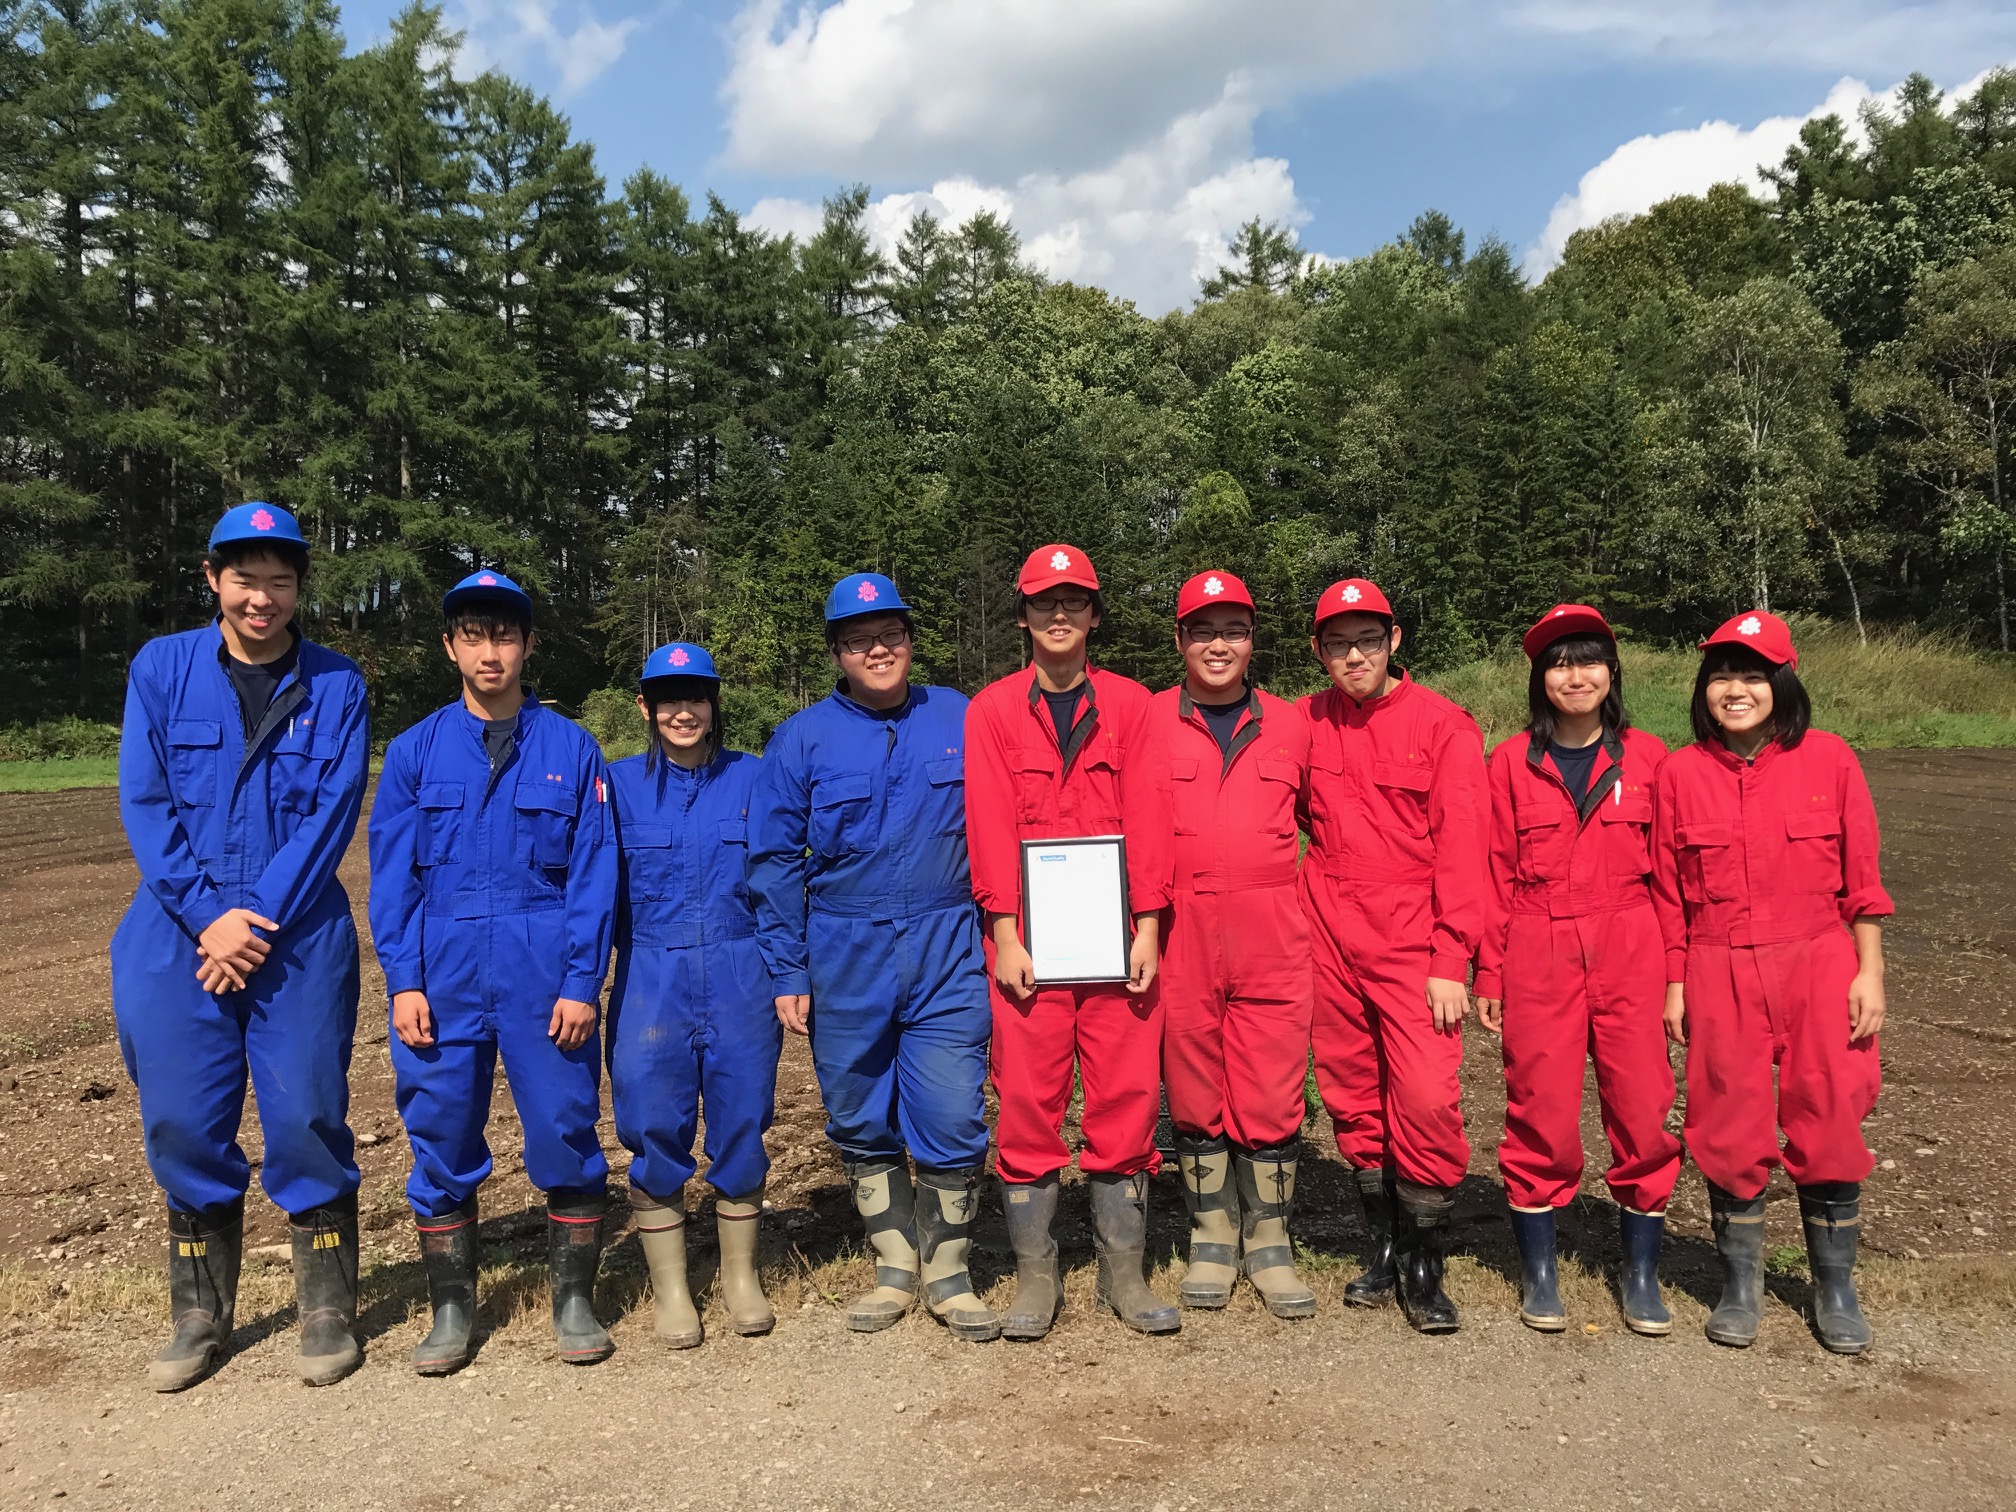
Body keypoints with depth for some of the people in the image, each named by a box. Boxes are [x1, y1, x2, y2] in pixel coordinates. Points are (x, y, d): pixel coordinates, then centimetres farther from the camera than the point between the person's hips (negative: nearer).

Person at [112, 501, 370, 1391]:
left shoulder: (337, 687, 2)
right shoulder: (161, 669, 4)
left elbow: (331, 816, -4)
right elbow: (144, 804, -2)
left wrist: (260, 918, -13)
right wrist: (207, 916, -12)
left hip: (300, 940, -1)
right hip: (179, 934, 1)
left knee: (306, 1120, 1)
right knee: (182, 1125, 6)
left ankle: (327, 1312, 17)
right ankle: (200, 1316, 24)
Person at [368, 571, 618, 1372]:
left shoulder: (571, 749, 2)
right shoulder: (415, 751, 6)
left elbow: (593, 875, -1)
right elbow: (392, 876, 4)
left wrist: (581, 983, -8)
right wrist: (404, 982, -5)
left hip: (546, 974, -1)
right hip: (443, 975, 2)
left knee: (566, 1132, 3)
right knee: (442, 1140, 8)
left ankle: (574, 1299, 20)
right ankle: (451, 1307, 24)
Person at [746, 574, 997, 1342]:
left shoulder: (961, 721, 4)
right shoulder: (802, 738, 2)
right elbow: (774, 862, 3)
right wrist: (787, 973, -2)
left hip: (946, 954, -1)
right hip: (845, 960, 1)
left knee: (952, 1118, -2)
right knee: (861, 1121, 11)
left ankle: (948, 1273, 17)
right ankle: (895, 1267, 29)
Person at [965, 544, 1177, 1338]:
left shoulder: (1129, 704, 9)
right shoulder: (991, 710, 7)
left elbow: (1148, 817, 3)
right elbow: (990, 824, 0)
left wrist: (1147, 926, -6)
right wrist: (1005, 933, -8)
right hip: (1029, 938, -1)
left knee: (1127, 1095, 3)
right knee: (1028, 1101, 2)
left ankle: (1124, 1272, 17)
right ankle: (1035, 1274, 15)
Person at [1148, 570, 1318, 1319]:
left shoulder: (1291, 725, 9)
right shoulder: (1147, 722, 3)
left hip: (1273, 939, 1)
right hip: (1181, 939, -1)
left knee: (1273, 1098, 3)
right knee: (1195, 1094, 9)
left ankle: (1269, 1244, 19)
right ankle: (1212, 1238, 24)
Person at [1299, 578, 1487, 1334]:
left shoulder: (1443, 725, -3)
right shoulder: (1304, 724, 6)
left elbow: (1461, 847, -6)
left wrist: (1451, 960, -10)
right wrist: (1306, 914, 4)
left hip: (1413, 944, -3)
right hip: (1330, 941, 3)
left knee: (1427, 1097, -10)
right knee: (1352, 1098, 9)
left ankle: (1424, 1263, 9)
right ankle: (1386, 1244, 26)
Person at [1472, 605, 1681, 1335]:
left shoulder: (1647, 759, 5)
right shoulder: (1513, 762, 3)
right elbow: (1497, 876, 4)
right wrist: (1489, 975, 1)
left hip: (1630, 959, 1)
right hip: (1539, 963, -1)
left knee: (1643, 1113, 2)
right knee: (1541, 1116, 4)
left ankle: (1641, 1275, 20)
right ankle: (1538, 1271, 20)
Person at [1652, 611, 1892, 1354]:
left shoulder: (1829, 759, -2)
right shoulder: (1680, 772, 0)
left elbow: (1862, 878, 1)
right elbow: (1667, 891, 3)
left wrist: (1869, 971, -3)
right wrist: (1673, 984, 2)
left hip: (1819, 967, 0)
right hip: (1719, 976, 1)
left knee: (1830, 1126, 4)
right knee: (1731, 1132, 7)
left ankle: (1835, 1291, 22)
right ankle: (1740, 1285, 23)